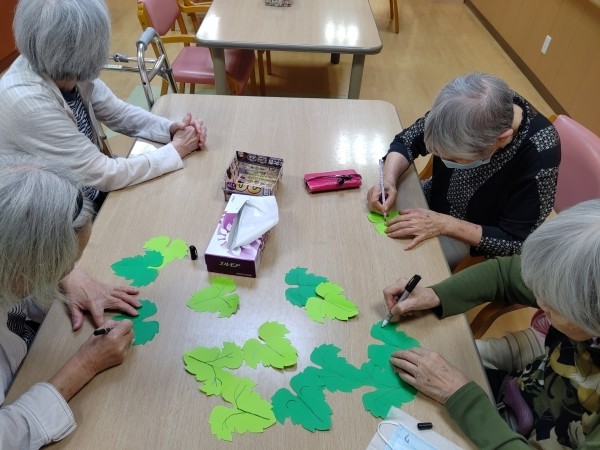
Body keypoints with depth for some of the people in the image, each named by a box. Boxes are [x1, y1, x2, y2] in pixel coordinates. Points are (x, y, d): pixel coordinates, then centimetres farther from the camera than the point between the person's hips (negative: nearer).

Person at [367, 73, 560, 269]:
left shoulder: (539, 157, -33)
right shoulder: (465, 107, -24)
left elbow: (516, 243, -23)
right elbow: (406, 141, -9)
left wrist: (444, 224, -33)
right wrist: (389, 180, -27)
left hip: (471, 239, -4)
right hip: (433, 201, 4)